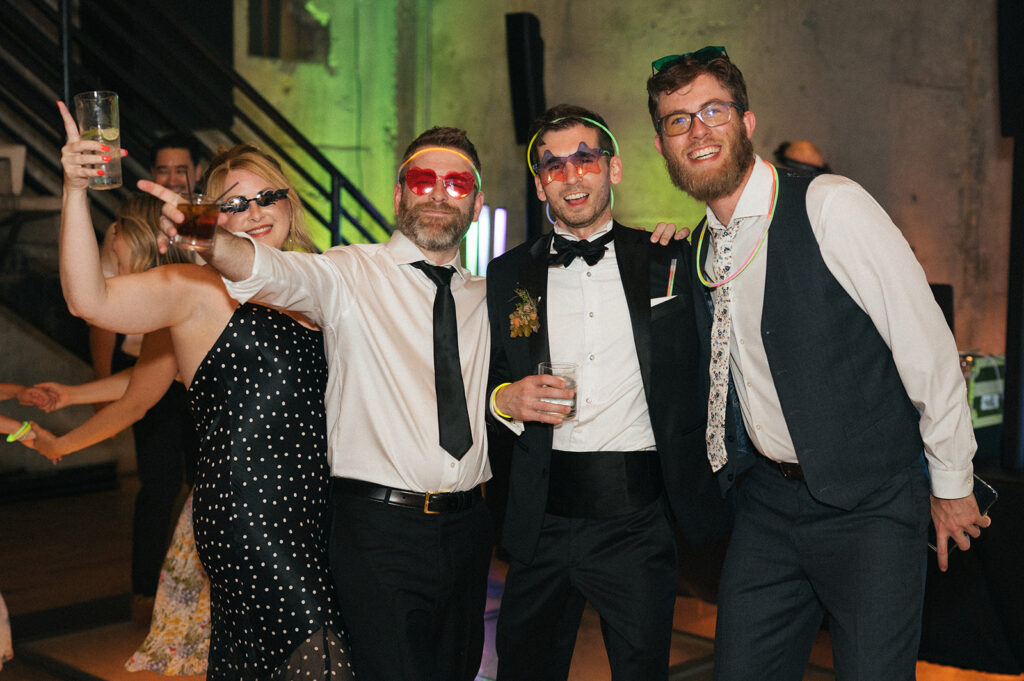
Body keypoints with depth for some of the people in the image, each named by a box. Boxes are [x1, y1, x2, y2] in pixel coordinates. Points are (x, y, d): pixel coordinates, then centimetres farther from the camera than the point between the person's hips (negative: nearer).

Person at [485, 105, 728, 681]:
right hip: (542, 523, 1)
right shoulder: (508, 276, 8)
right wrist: (507, 399, -10)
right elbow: (486, 385, 10)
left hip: (638, 524, -1)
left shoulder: (670, 261, 5)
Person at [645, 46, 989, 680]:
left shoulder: (831, 206, -14)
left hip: (869, 505, -5)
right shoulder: (700, 246, 6)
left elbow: (927, 347, -12)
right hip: (767, 502, 6)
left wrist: (952, 485, -6)